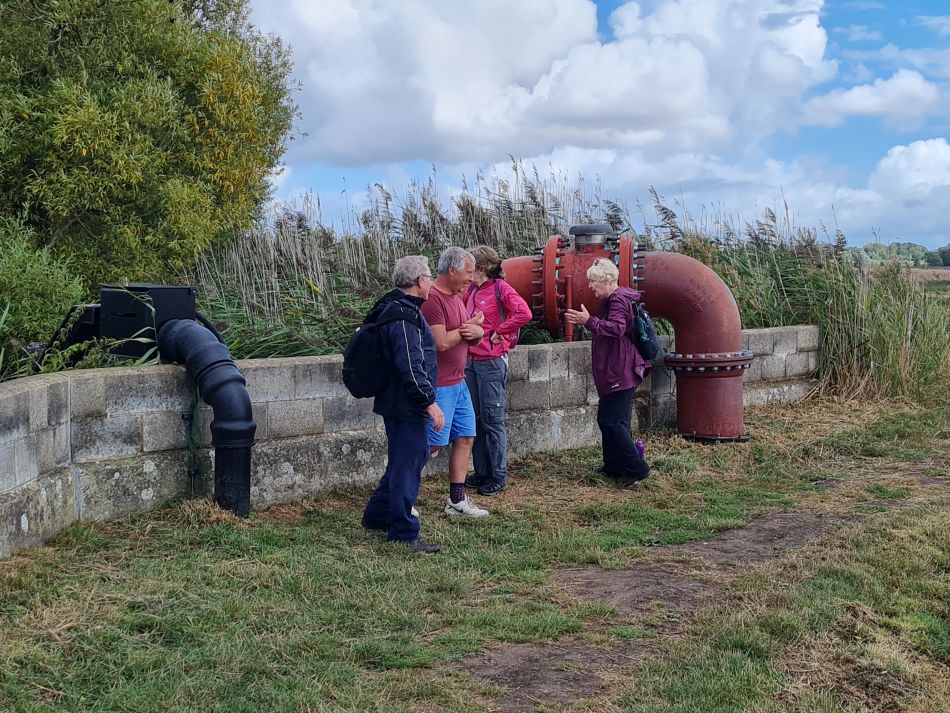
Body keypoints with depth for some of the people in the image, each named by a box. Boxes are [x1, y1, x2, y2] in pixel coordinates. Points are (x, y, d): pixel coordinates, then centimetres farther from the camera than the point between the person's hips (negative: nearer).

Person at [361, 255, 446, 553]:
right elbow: (410, 366, -27)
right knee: (408, 464, -3)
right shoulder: (404, 316, -22)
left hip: (397, 402, 11)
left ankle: (376, 515, 32)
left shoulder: (391, 308, 12)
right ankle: (404, 534, 4)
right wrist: (429, 401, -23)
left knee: (406, 459, 22)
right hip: (407, 405, -11)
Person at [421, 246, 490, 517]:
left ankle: (457, 500, 18)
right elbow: (441, 342, -24)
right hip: (438, 386, -9)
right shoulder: (432, 299, -17)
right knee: (434, 444, -5)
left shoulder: (456, 297, 13)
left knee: (465, 438, 10)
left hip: (459, 383, 9)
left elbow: (476, 336, 16)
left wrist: (477, 332, -8)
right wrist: (468, 328, -10)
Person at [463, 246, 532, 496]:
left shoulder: (500, 288, -10)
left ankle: (498, 477, 7)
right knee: (475, 419, 12)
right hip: (471, 361, 8)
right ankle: (481, 472, 21)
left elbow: (524, 314, -23)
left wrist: (498, 332, -15)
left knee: (492, 420, -2)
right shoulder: (471, 290, 12)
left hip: (492, 362, -8)